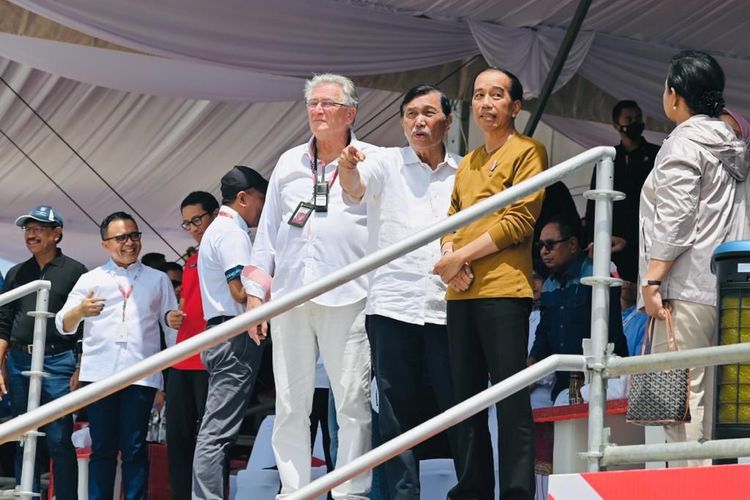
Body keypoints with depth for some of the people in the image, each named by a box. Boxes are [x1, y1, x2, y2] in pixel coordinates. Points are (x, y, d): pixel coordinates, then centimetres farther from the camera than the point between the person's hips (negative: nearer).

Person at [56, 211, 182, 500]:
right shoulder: (90, 280, 14)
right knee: (102, 447, -1)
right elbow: (63, 325, 8)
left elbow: (169, 319, 17)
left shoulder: (157, 280, 18)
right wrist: (81, 310, -13)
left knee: (134, 448, -4)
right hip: (99, 374, 0)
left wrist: (173, 319, -7)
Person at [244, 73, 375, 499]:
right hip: (290, 297, 4)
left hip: (348, 299, -4)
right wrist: (256, 290, 13)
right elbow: (268, 232, 20)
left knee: (353, 402, -6)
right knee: (290, 403, 4)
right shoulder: (289, 164, 17)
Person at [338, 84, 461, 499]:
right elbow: (356, 188, -15)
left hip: (448, 307, 1)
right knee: (397, 411, 1)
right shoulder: (387, 164, 5)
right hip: (393, 306, -1)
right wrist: (347, 168, -37)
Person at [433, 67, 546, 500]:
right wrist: (448, 254, -3)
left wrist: (462, 255, -11)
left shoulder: (527, 152, 0)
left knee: (511, 399, -8)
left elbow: (519, 220, -9)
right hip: (461, 294, 8)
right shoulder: (468, 163, 23)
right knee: (467, 397, 10)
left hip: (504, 289, -7)